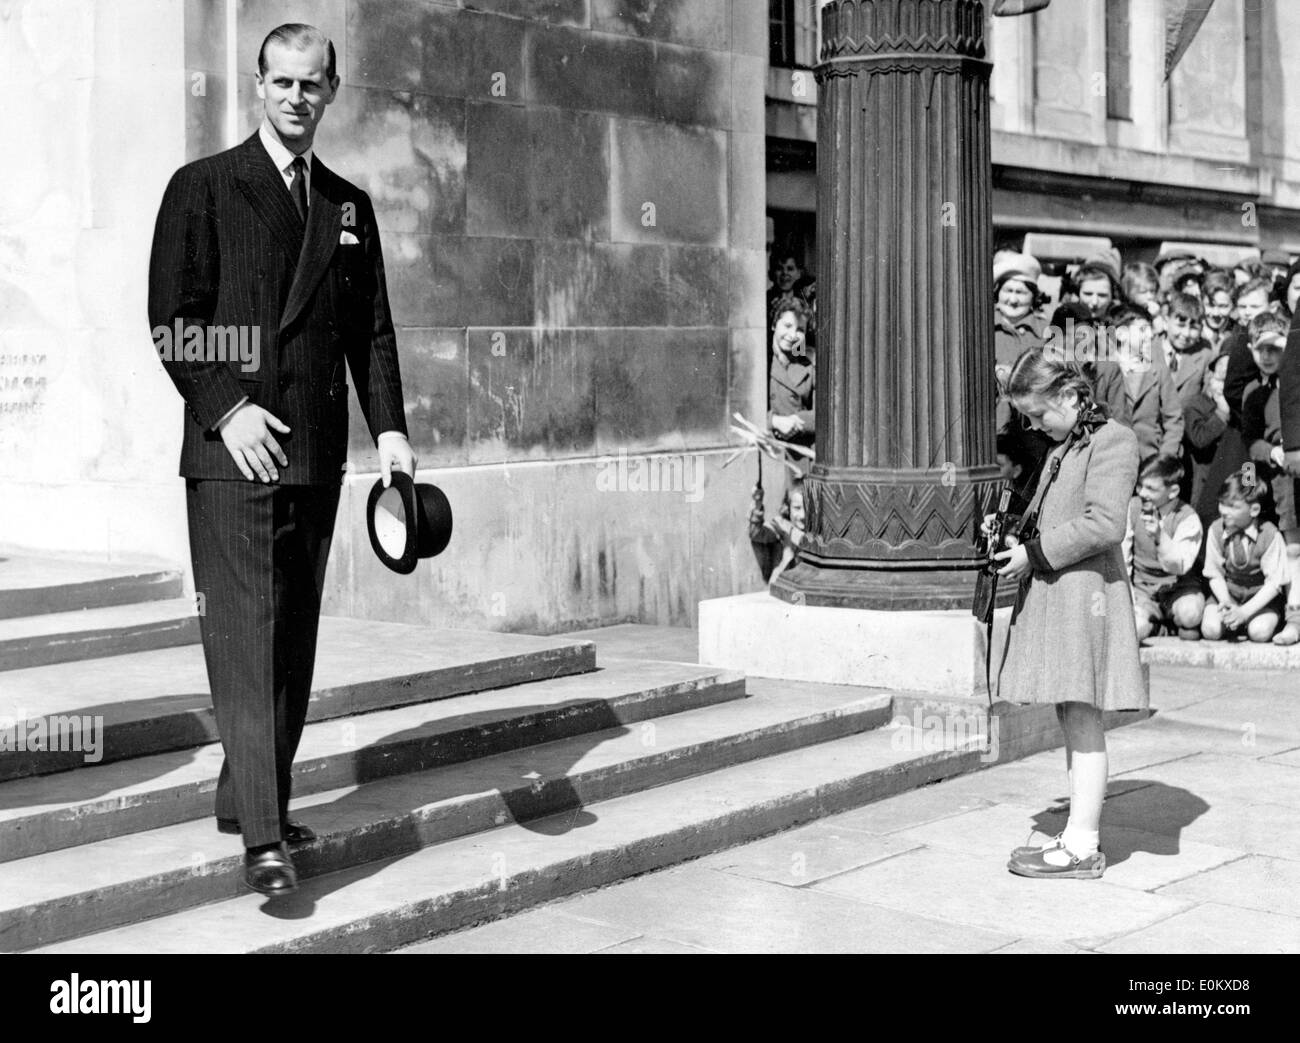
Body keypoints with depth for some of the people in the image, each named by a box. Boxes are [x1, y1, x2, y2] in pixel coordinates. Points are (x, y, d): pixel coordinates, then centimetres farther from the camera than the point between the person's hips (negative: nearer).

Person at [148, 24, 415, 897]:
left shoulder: (350, 206, 16)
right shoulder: (203, 187, 2)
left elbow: (372, 329, 14)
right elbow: (172, 315, -4)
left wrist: (390, 427, 0)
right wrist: (227, 408, -15)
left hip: (318, 455, 6)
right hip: (233, 450, -5)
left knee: (295, 638, 9)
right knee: (245, 635, -10)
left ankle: (252, 798, 21)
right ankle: (262, 835, -13)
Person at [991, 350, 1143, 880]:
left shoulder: (1112, 440, -11)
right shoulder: (1066, 446, 17)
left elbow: (1103, 524, -20)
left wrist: (1035, 553, -17)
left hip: (1085, 592, -9)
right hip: (1054, 593, 9)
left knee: (1082, 720, -6)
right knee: (1071, 718, 12)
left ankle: (1082, 848, -2)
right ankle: (1083, 833, 19)